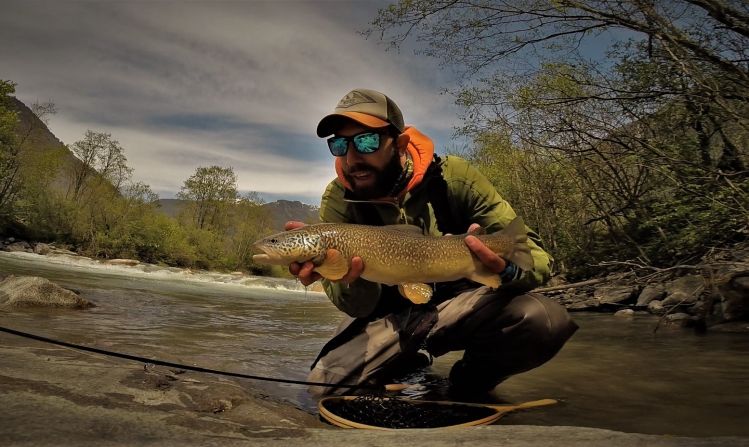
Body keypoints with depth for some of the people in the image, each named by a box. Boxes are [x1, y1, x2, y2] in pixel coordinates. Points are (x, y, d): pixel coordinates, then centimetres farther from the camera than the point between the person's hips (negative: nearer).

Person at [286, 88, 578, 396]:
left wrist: (508, 269, -41)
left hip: (459, 300, -1)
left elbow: (536, 258, -16)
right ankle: (410, 369, 11)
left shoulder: (452, 177, -18)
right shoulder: (338, 200, -15)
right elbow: (361, 306, -18)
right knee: (327, 383, -22)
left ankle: (468, 385, 2)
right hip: (388, 313, 2)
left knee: (547, 321, -29)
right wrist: (348, 281, -43)